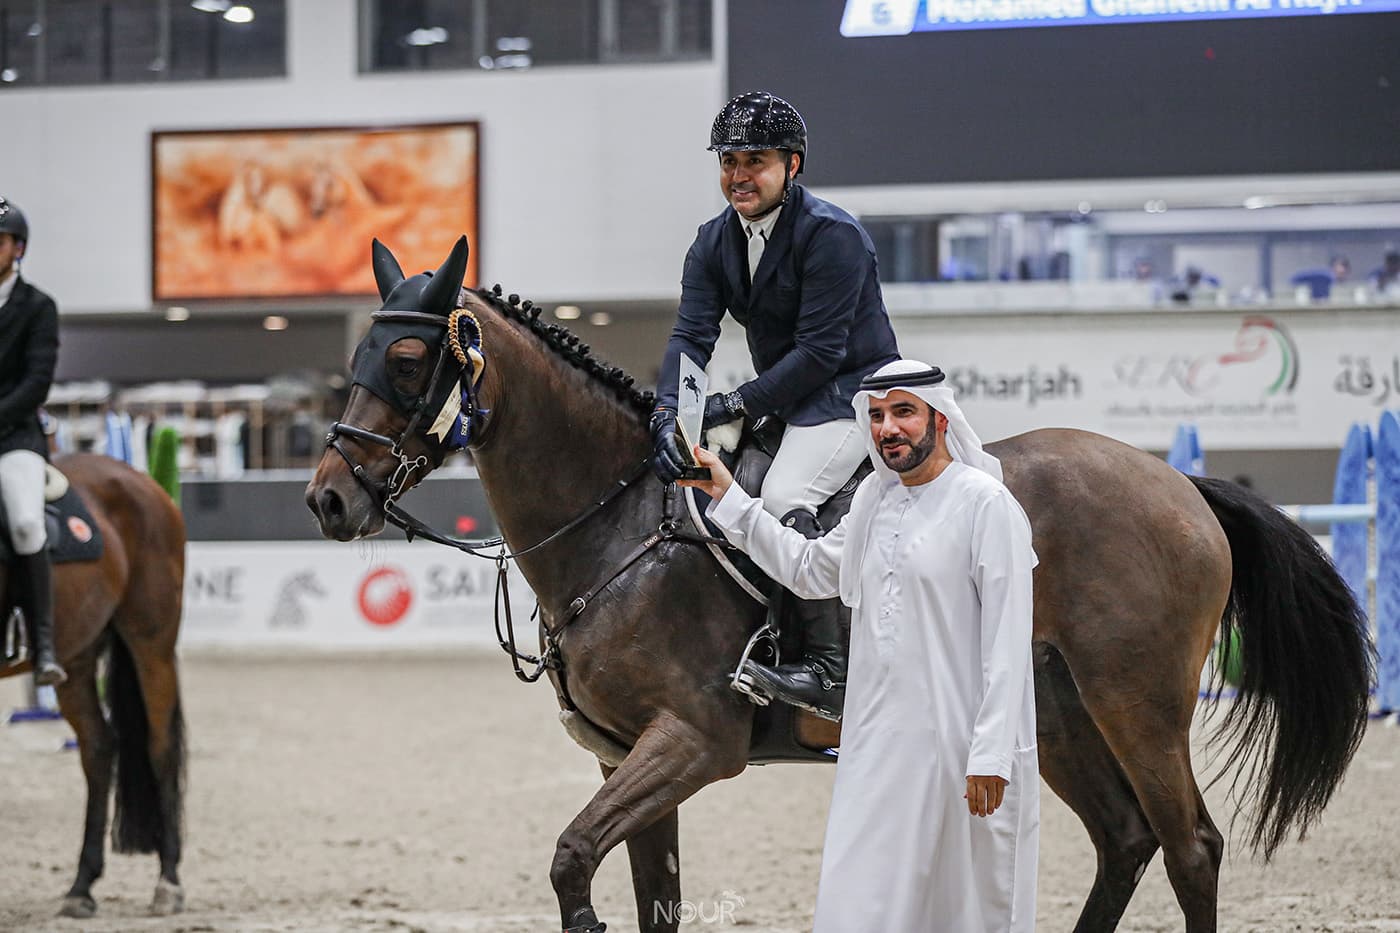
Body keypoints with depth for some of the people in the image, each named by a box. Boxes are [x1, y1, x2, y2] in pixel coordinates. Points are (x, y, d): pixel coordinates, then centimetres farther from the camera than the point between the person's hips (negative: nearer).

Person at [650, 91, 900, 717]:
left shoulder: (832, 235, -18)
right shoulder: (714, 243, 5)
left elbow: (819, 351, -22)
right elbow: (691, 335, -5)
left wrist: (732, 405, -24)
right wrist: (668, 416, -24)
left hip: (849, 391, -9)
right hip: (778, 398, 9)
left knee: (784, 497, -28)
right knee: (690, 473, 4)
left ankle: (829, 669, -28)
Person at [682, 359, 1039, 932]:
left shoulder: (986, 504, -9)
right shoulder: (874, 502, 13)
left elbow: (1007, 642, -14)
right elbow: (809, 570, 29)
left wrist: (990, 756, -19)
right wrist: (728, 498, 24)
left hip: (961, 744, -7)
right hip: (877, 746, 7)